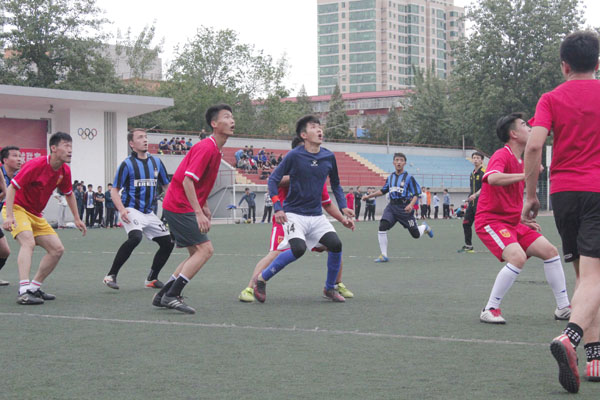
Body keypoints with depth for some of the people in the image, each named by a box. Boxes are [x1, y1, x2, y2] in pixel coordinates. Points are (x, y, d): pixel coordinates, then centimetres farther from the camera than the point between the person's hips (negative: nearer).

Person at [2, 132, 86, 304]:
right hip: (17, 208, -8)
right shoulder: (35, 165, -22)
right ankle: (24, 291, -41)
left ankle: (34, 288, 12)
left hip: (36, 215, 8)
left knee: (57, 249, 1)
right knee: (28, 242, -32)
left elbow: (69, 194, 19)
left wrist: (77, 219, 19)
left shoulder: (64, 171, 0)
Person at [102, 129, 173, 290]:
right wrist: (122, 209, -21)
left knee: (168, 242, 4)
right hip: (131, 210, -7)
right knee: (135, 237, -32)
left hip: (148, 213, 7)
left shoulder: (156, 162, 10)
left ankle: (151, 279, 21)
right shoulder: (127, 164, -6)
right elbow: (114, 190, -5)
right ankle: (111, 276, -23)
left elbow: (167, 185, 19)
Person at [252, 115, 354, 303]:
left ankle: (330, 288, 10)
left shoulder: (329, 157, 4)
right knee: (298, 248, -26)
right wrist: (277, 208, -14)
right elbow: (273, 179, -5)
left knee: (335, 245, -13)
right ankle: (261, 279, -7)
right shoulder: (294, 156, -10)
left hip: (316, 215, 5)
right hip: (294, 213, -5)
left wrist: (343, 207, 8)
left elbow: (335, 184, 19)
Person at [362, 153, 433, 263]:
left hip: (404, 208, -4)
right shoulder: (390, 177, 10)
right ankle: (384, 255, -8)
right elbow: (383, 191, 24)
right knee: (382, 228, -17)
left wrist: (411, 204, -23)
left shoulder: (409, 177, -5)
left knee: (416, 234, 4)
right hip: (392, 206, 4)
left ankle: (424, 227, 42)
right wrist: (369, 196, 23)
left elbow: (416, 194, -6)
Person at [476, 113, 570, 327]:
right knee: (518, 257, -29)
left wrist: (523, 219, 15)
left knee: (549, 250, 4)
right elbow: (493, 178, -38)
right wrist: (527, 174, -36)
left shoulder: (520, 161, 15)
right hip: (491, 220, -10)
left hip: (512, 222, 10)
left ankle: (563, 307, 14)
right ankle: (490, 310, -17)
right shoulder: (502, 156, -14)